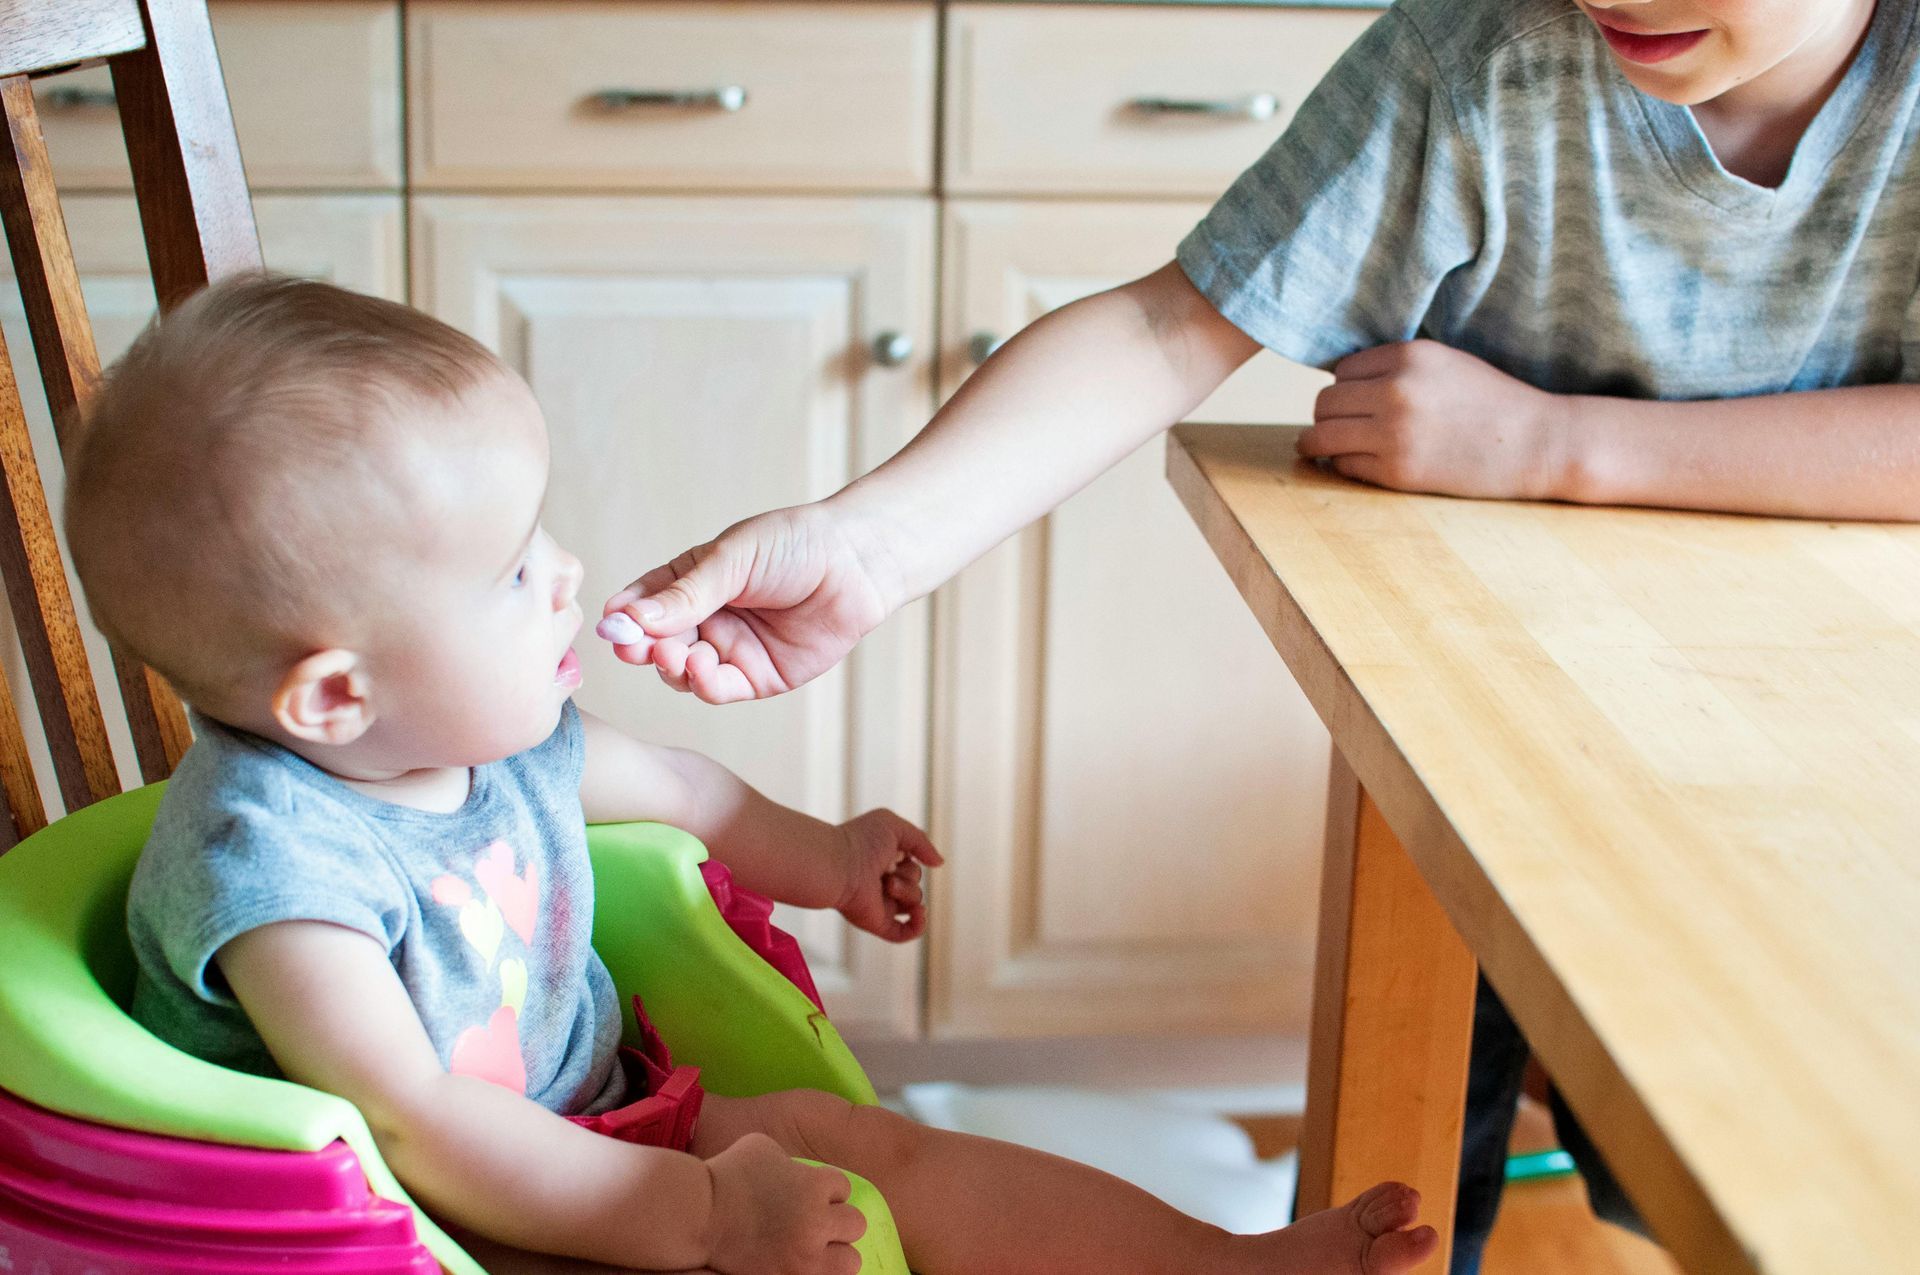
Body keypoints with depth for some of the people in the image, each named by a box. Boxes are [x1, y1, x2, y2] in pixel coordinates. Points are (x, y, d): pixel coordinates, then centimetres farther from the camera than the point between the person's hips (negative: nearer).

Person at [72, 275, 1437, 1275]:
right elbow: (415, 1129, -34)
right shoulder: (267, 859, -29)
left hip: (593, 1123, 8)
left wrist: (816, 855, 31)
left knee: (861, 1145, -1)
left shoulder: (495, 731, -2)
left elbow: (661, 781, 21)